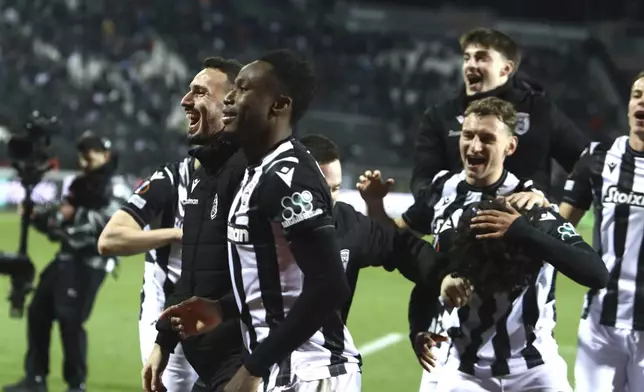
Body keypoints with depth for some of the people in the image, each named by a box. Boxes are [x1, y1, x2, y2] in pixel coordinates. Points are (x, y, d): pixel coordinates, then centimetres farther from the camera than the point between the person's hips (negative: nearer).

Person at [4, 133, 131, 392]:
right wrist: (43, 217, 3)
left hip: (90, 262, -9)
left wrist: (75, 215, -20)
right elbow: (64, 217, 23)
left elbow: (112, 220, -22)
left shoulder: (115, 188, -6)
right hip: (67, 257, 9)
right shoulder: (81, 184, 20)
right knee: (38, 311, 8)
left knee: (70, 318, -15)